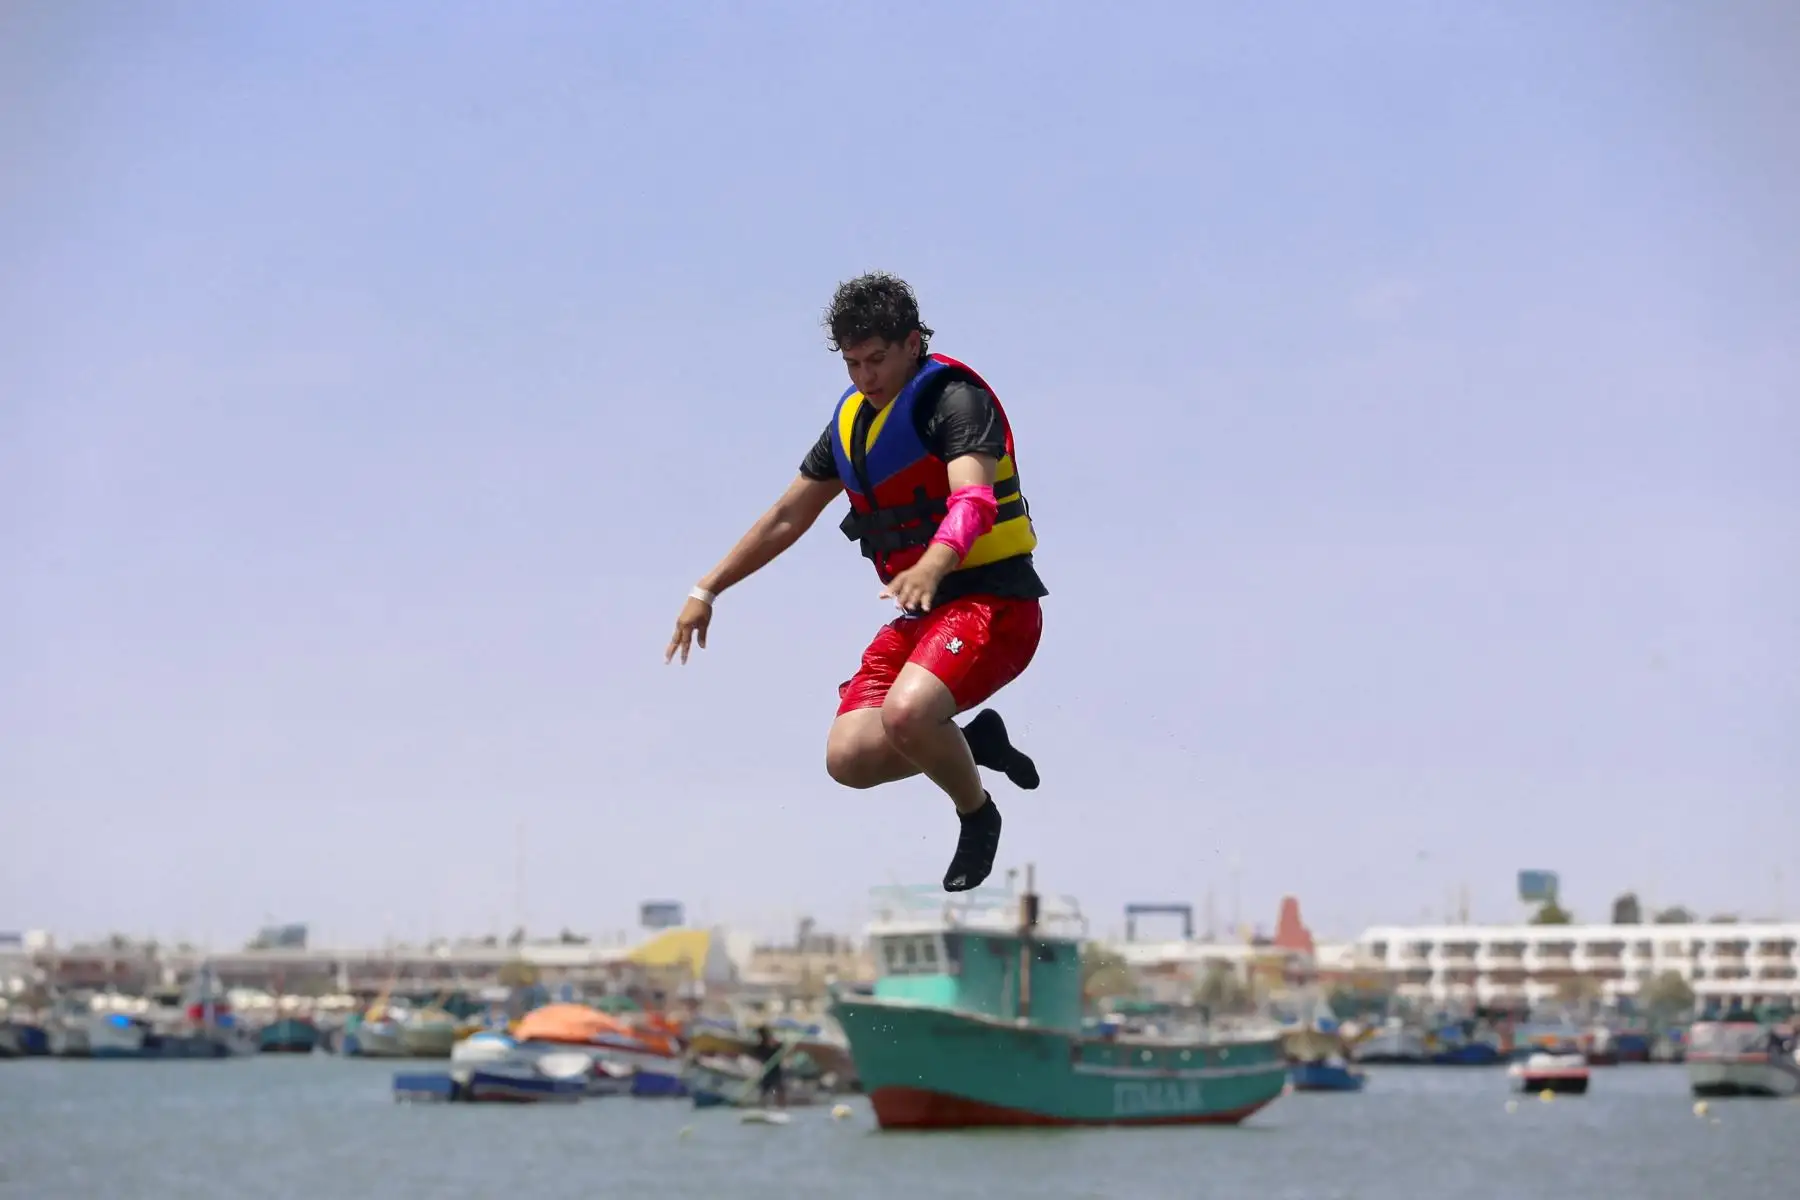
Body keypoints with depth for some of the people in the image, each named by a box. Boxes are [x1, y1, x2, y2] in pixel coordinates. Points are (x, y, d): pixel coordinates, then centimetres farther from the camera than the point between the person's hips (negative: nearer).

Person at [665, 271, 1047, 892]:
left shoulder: (954, 398, -13)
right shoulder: (851, 418, 12)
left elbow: (974, 499, -31)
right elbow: (786, 517, 21)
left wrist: (931, 568, -51)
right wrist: (707, 590, 18)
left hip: (994, 602, -8)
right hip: (921, 613, 8)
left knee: (906, 713, -33)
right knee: (851, 758, -10)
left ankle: (978, 815, -4)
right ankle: (976, 741, 14)